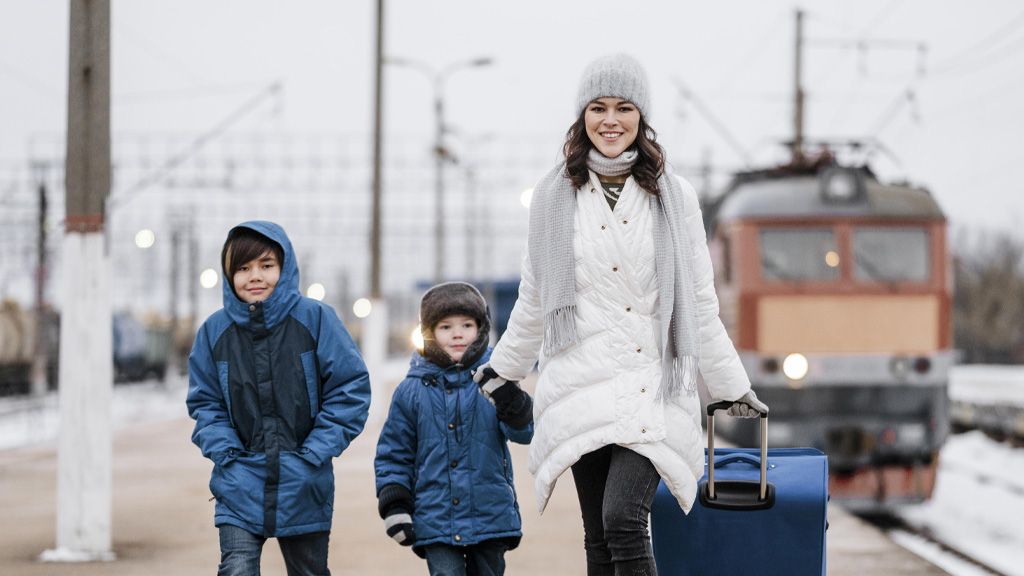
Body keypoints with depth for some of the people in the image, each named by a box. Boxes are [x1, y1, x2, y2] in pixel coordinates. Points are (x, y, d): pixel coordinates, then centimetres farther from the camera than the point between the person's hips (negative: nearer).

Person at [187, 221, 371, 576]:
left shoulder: (314, 318, -6)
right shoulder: (215, 330, -1)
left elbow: (351, 388, -4)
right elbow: (205, 402, 8)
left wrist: (317, 451, -10)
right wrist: (225, 451, -8)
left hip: (303, 485, 0)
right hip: (240, 483, 0)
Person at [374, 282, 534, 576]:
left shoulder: (490, 381, 1)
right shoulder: (412, 390, 2)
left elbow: (524, 431, -9)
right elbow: (393, 454, 8)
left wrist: (510, 398, -27)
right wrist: (393, 505, 0)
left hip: (491, 516, 1)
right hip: (436, 524, -1)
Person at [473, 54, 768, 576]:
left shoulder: (673, 196, 4)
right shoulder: (554, 196, 7)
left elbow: (700, 305, 10)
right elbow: (534, 300, 19)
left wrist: (733, 387, 12)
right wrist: (503, 367, 26)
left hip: (652, 390, -2)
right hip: (581, 389, 2)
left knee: (623, 521, -20)